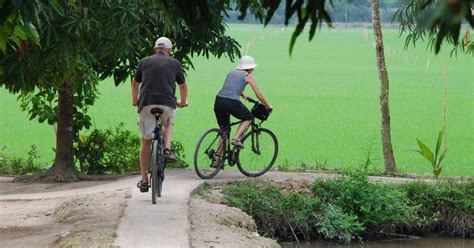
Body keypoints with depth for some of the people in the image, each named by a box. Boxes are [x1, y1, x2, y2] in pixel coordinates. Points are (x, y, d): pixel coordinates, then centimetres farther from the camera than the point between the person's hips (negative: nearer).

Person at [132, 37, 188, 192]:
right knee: (168, 123, 35)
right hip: (167, 104, 0)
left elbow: (135, 84, 28)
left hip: (146, 104, 0)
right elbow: (183, 86, 25)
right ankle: (167, 149, 10)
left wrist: (135, 101, 46)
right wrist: (183, 102, 45)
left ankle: (144, 181, 10)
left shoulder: (144, 62, 16)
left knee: (146, 142, 11)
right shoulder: (174, 63, 14)